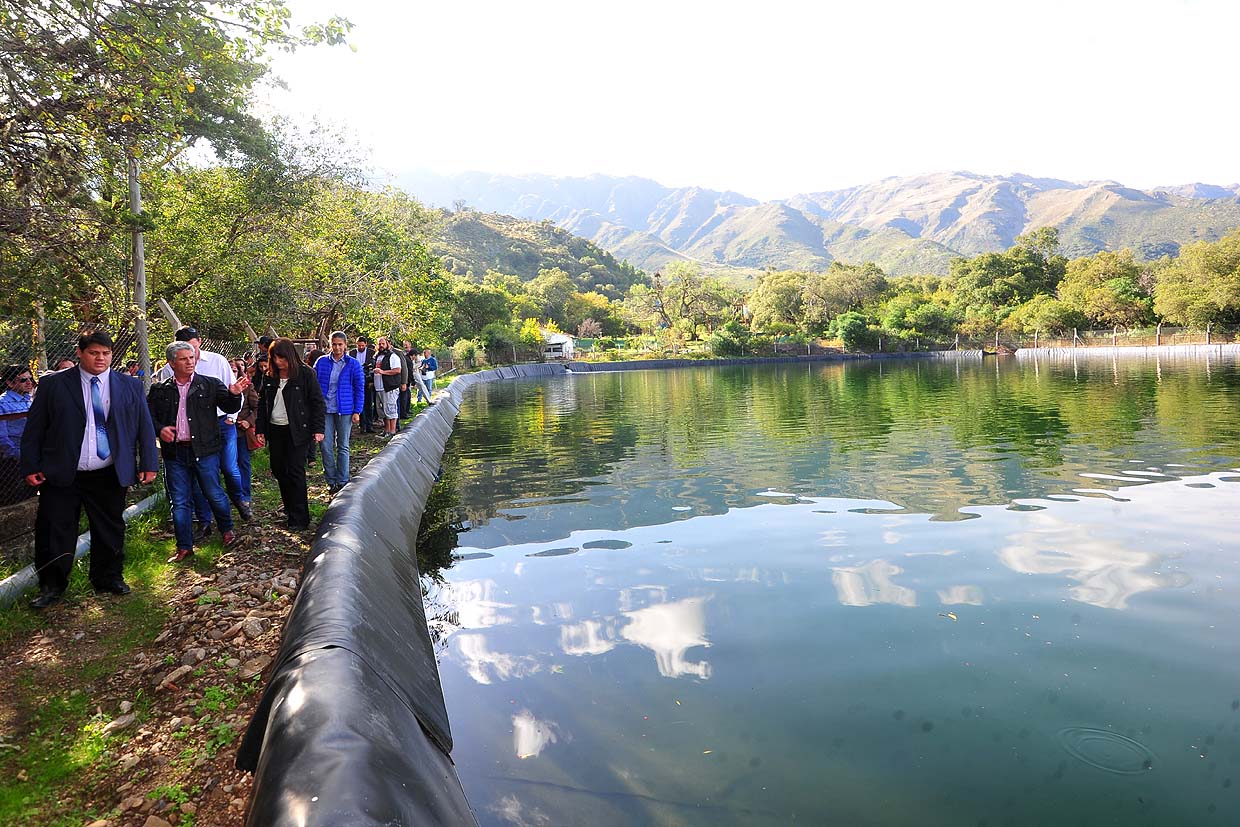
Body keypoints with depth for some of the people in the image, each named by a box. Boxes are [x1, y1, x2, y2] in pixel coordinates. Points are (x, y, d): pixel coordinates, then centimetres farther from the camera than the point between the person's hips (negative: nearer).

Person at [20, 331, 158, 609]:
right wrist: (31, 467, -3)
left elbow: (144, 427, 5)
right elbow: (34, 430, 2)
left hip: (109, 476, 1)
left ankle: (109, 579, 30)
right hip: (61, 475, -1)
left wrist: (148, 463, 1)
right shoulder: (53, 385, 0)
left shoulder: (130, 386, 4)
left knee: (110, 531, 12)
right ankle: (51, 586, 22)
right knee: (54, 534, 4)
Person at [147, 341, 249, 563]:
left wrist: (234, 394, -26)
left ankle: (227, 531, 27)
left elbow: (230, 407, -4)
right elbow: (148, 415, 10)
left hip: (204, 450, -2)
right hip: (174, 452, 2)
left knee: (214, 495, 3)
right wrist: (160, 429, -9)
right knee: (180, 501, 8)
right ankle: (184, 547, 17)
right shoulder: (160, 390, 6)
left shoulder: (210, 385, 2)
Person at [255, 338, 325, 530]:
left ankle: (299, 518, 2)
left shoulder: (306, 374, -8)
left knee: (295, 471, -5)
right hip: (275, 430, 6)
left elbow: (317, 402, -7)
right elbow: (262, 404, 12)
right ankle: (289, 506, 32)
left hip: (297, 430, -5)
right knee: (278, 469, 11)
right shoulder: (270, 377, 6)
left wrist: (318, 429, -11)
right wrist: (260, 430, 7)